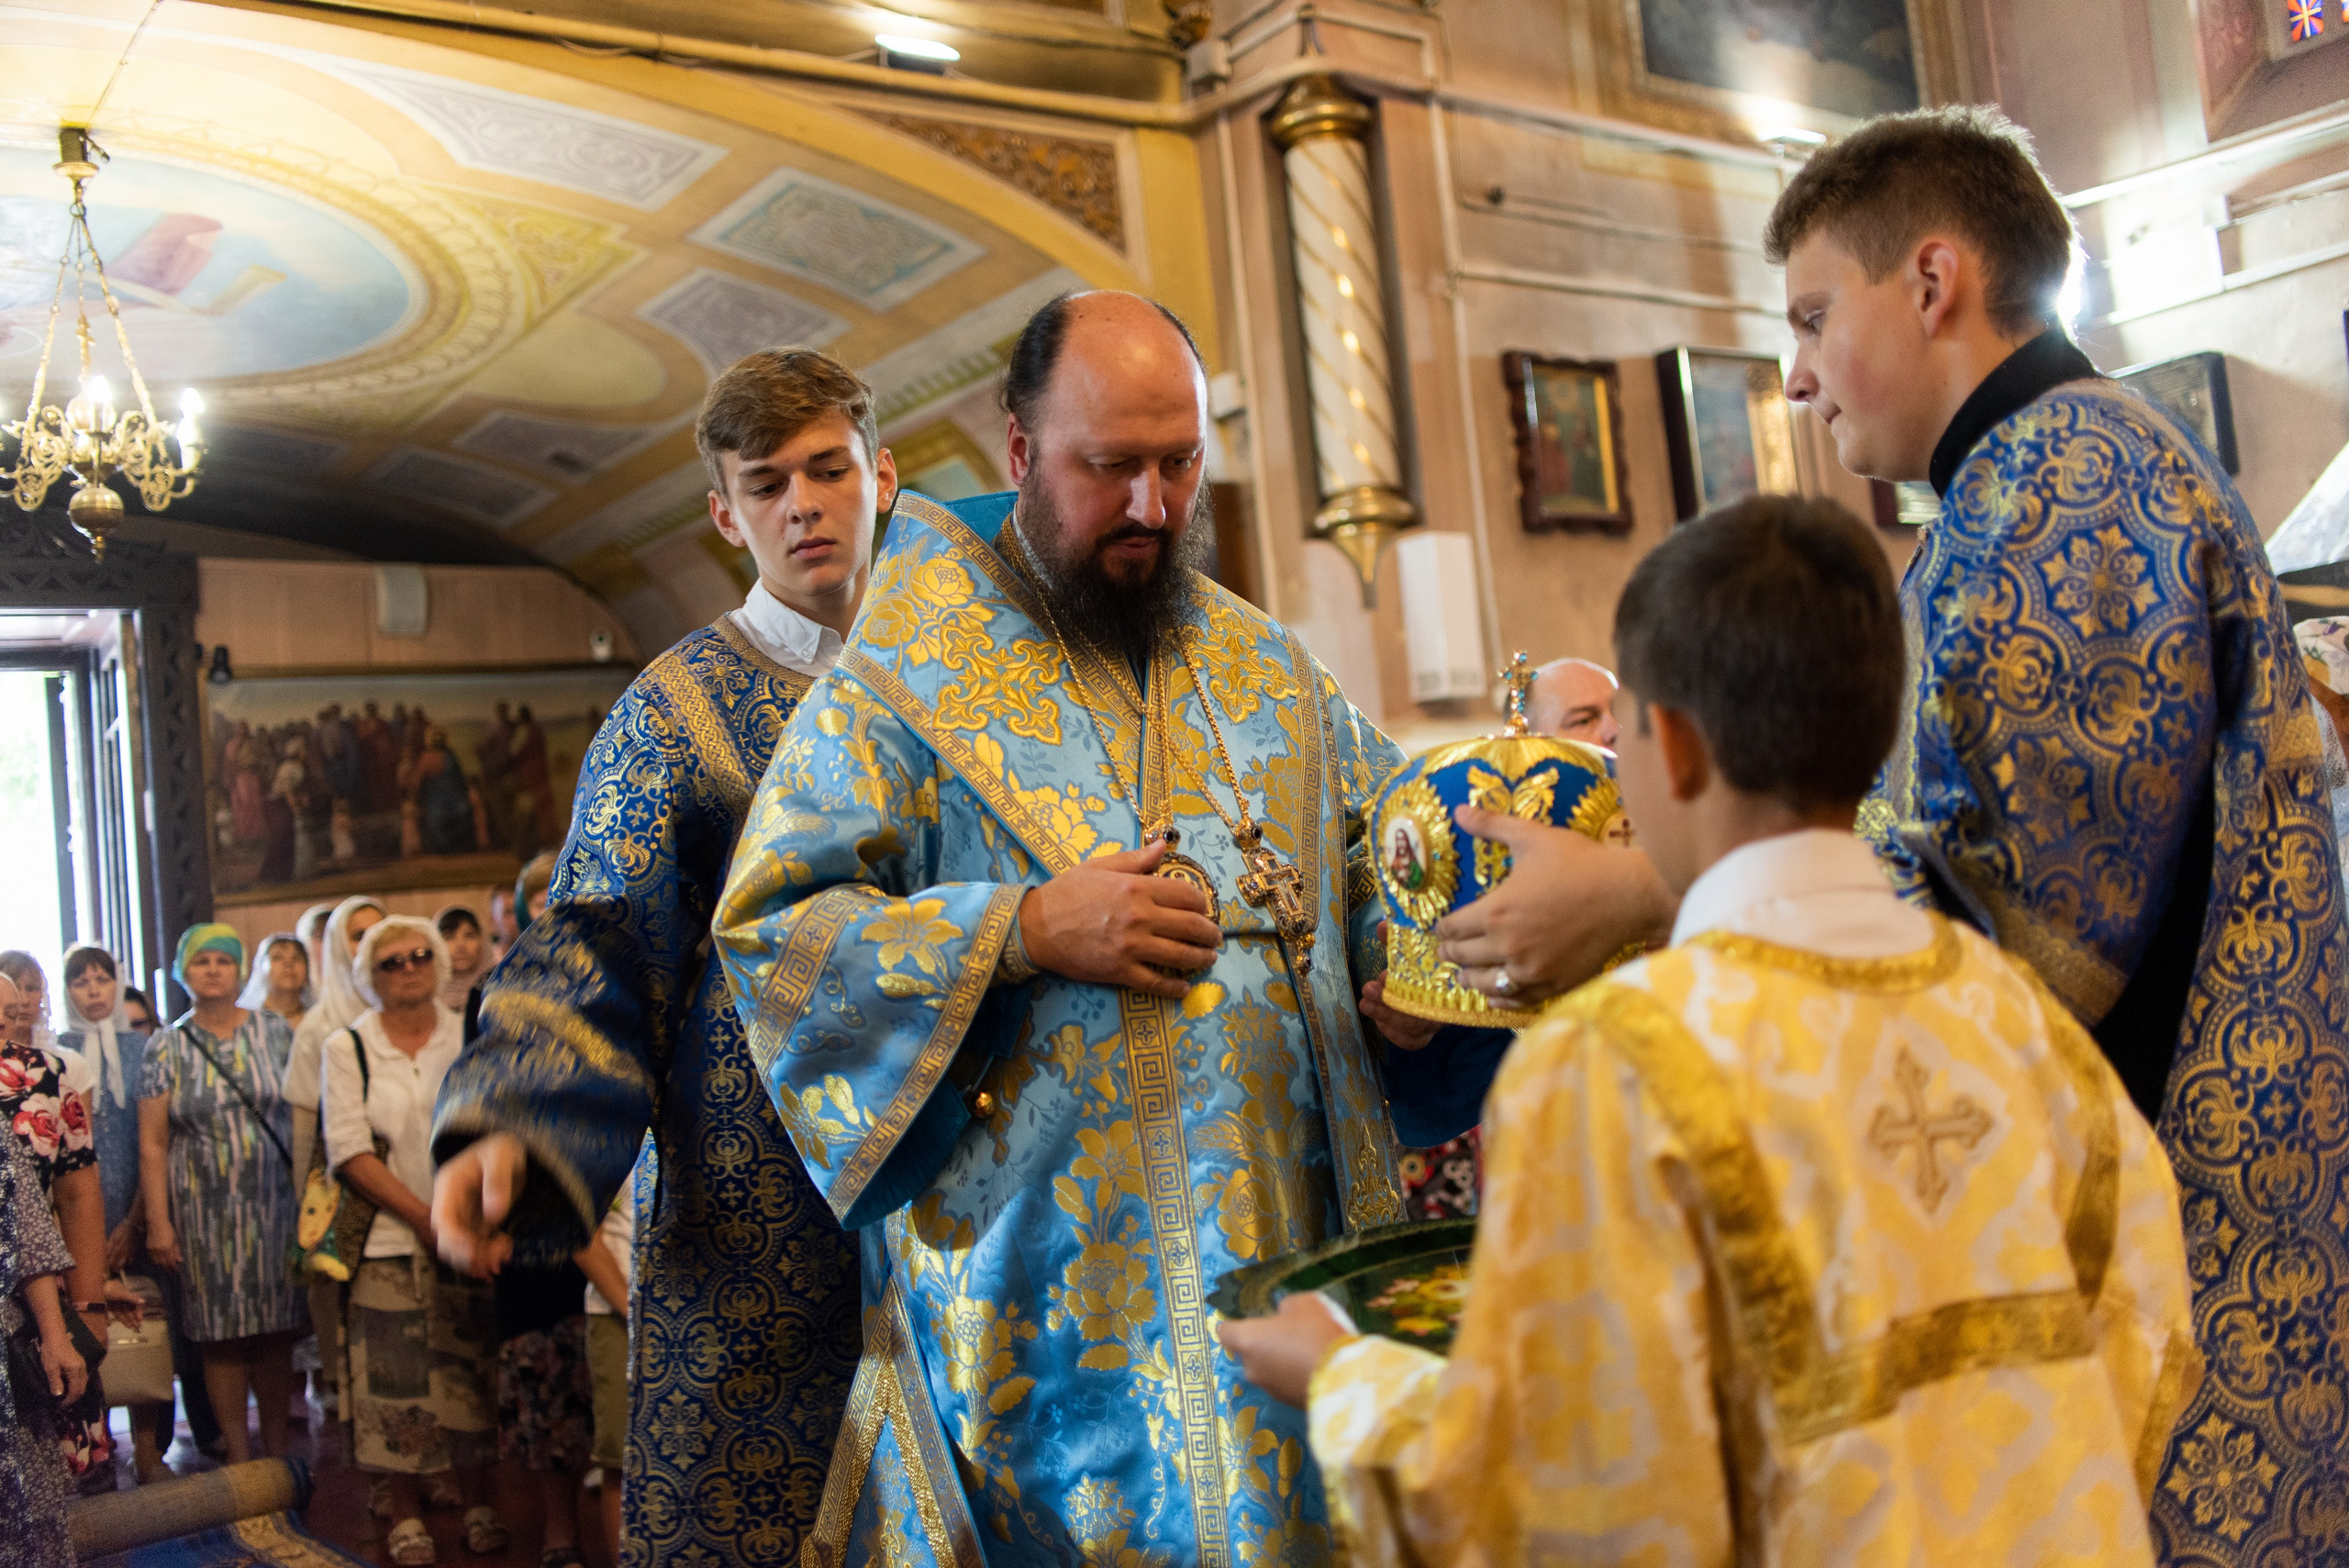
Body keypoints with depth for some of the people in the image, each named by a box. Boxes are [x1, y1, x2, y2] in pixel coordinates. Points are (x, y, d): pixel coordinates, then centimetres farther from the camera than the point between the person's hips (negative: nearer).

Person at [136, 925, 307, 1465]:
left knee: (277, 1331, 6)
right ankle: (240, 1459, 12)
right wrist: (158, 1221, -6)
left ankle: (277, 1450, 19)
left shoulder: (275, 1032, 5)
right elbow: (152, 1145, 0)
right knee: (223, 1337, 2)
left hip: (276, 1205, 1)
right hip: (205, 1213, -1)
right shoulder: (165, 1047, 3)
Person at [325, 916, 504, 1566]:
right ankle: (406, 1513, 15)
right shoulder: (347, 1048, 1)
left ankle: (478, 1502, 18)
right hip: (389, 1239, -1)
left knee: (473, 1373, 5)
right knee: (397, 1381, 1)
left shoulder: (472, 1038, 6)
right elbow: (349, 1152, -5)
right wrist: (424, 1217, -12)